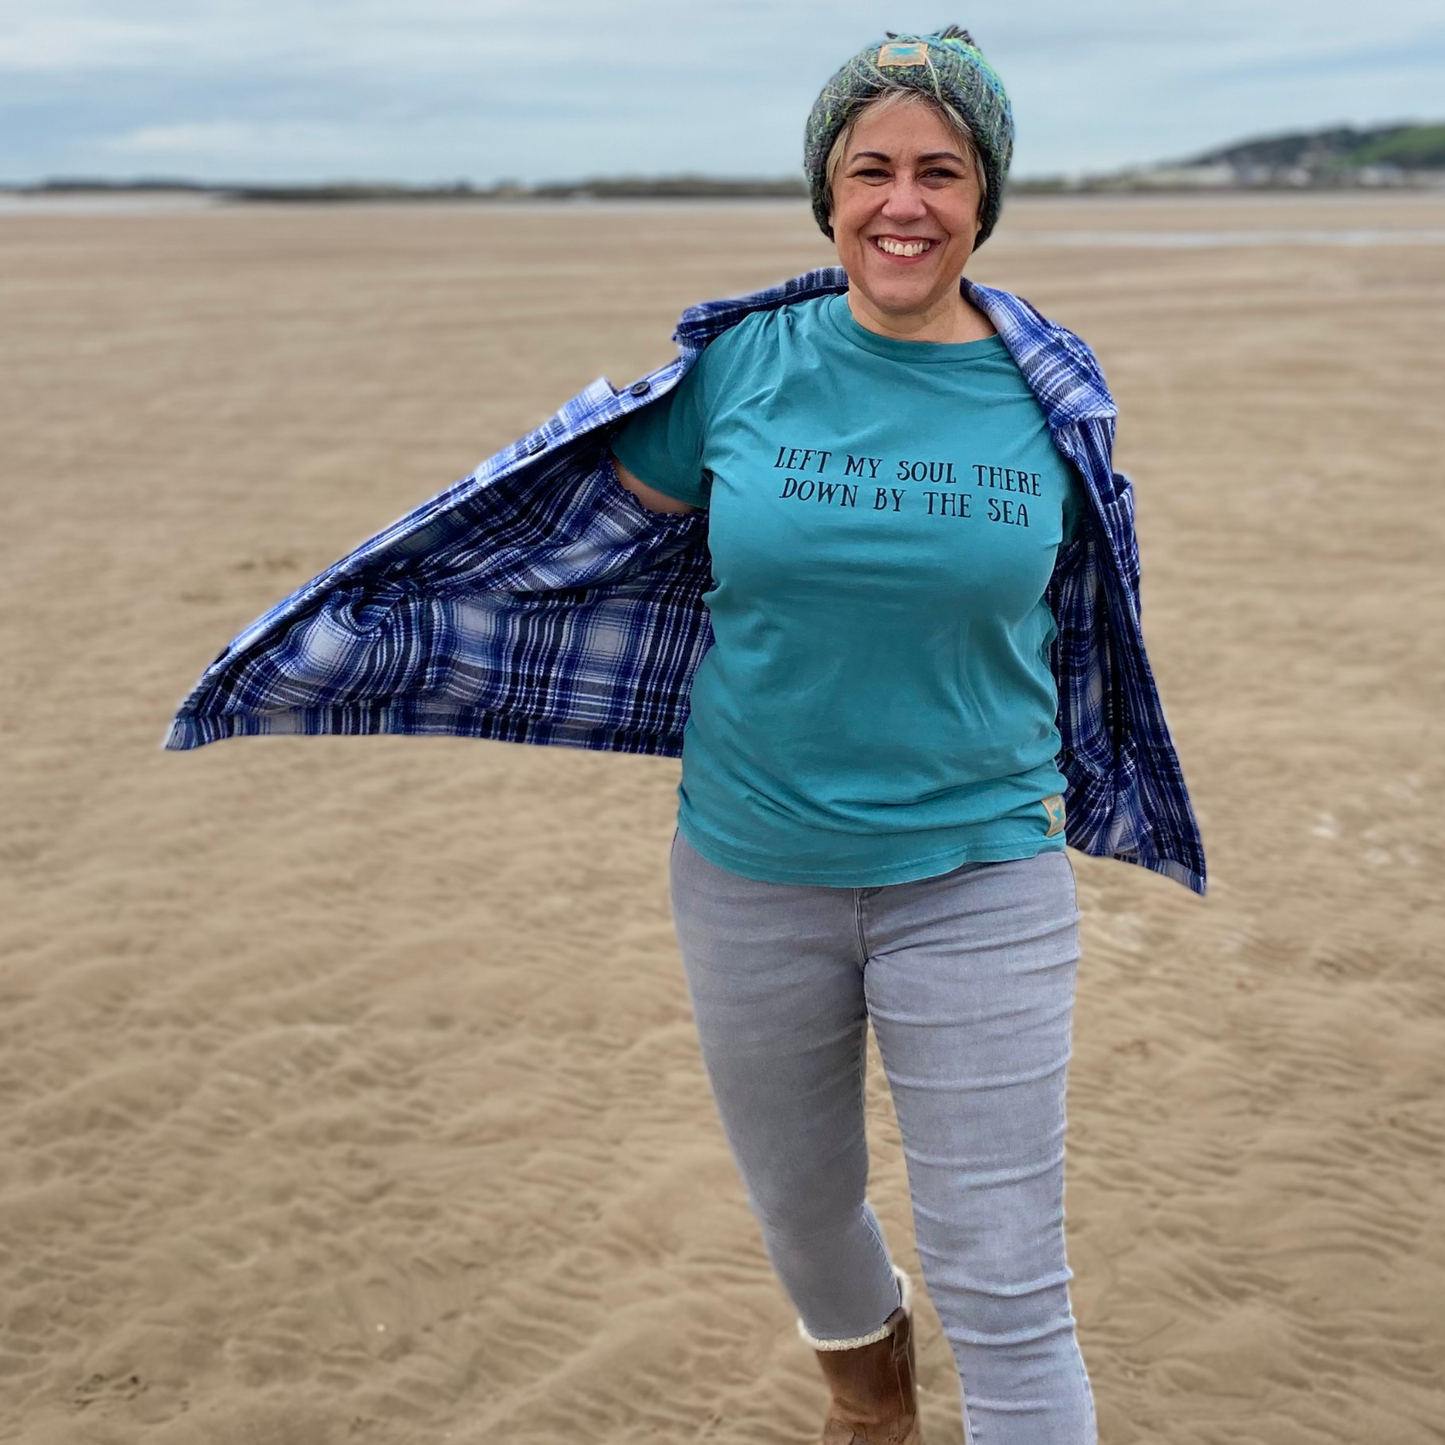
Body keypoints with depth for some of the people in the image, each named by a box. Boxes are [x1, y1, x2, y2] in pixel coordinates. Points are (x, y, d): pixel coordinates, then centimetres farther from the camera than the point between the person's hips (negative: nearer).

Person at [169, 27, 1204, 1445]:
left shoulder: (1049, 399, -4)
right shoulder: (744, 365, -6)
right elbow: (571, 532, 4)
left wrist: (1106, 800, 26)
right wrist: (328, 647, 7)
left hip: (977, 879, -1)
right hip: (755, 871, 1)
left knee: (1007, 1298, 0)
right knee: (801, 1209, 21)